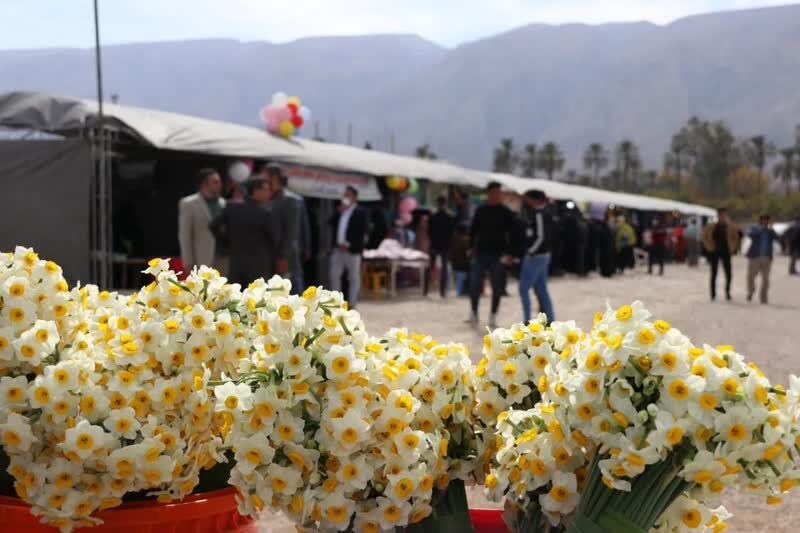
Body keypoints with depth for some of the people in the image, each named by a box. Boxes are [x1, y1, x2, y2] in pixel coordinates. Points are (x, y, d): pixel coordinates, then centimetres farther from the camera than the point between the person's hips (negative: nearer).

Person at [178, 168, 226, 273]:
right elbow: (184, 235, -4)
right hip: (203, 260, -5)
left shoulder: (222, 203, 13)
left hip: (224, 258, 5)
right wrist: (188, 262, -10)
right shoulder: (188, 204, -2)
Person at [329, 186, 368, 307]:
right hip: (338, 249, 6)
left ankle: (351, 304, 7)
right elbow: (331, 224, 5)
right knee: (334, 275, 5)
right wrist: (339, 212, -4)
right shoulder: (339, 212, 15)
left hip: (352, 250, -6)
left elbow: (361, 232, -10)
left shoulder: (360, 213, -4)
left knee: (353, 278, 2)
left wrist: (348, 245, -15)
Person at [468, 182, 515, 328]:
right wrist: (472, 247, 1)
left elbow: (511, 234, 0)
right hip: (480, 253, 1)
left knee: (497, 288, 1)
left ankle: (493, 317, 10)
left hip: (497, 255, -1)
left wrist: (507, 253, -9)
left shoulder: (506, 213, 1)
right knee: (474, 285, -3)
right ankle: (474, 313, 12)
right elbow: (473, 230, 10)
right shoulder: (481, 210, 6)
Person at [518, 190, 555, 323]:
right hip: (545, 256, 10)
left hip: (534, 257, -10)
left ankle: (527, 321, -7)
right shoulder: (546, 214, 12)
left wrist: (530, 252, -16)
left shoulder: (538, 215, -16)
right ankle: (550, 320, 12)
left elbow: (540, 237, -22)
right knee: (541, 290, 12)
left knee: (524, 289, -5)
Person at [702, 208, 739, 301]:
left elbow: (735, 237, 11)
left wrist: (733, 248, 1)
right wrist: (709, 247, -2)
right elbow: (705, 237, 6)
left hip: (726, 252, 1)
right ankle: (713, 294, 6)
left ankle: (727, 292, 16)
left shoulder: (730, 227, 1)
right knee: (714, 274, 1)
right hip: (714, 252, -1)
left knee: (728, 274, -2)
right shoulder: (711, 227, -1)